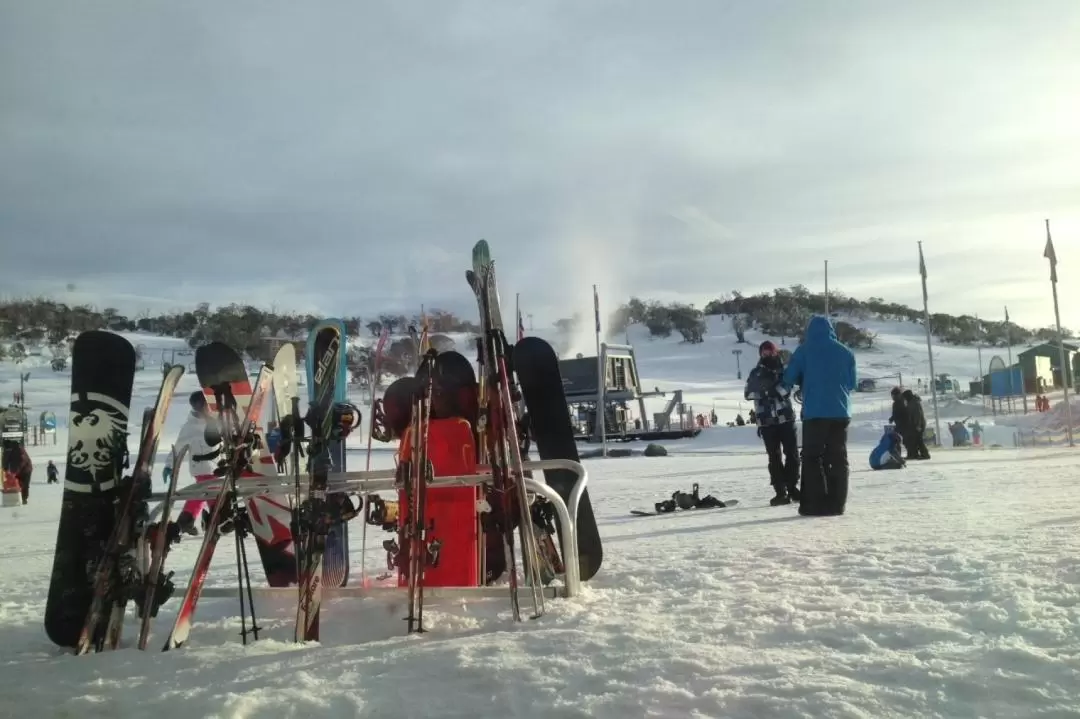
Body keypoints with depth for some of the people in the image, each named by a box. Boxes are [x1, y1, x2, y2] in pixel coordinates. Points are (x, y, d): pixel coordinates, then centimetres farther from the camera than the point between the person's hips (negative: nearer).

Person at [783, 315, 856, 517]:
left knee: (812, 457, 2)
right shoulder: (846, 352, 8)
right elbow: (852, 383, 15)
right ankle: (836, 504, 7)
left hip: (815, 412, -3)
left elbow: (788, 379, 1)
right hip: (841, 412, 3)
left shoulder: (804, 350, -2)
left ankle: (815, 504, -2)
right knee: (838, 458, 8)